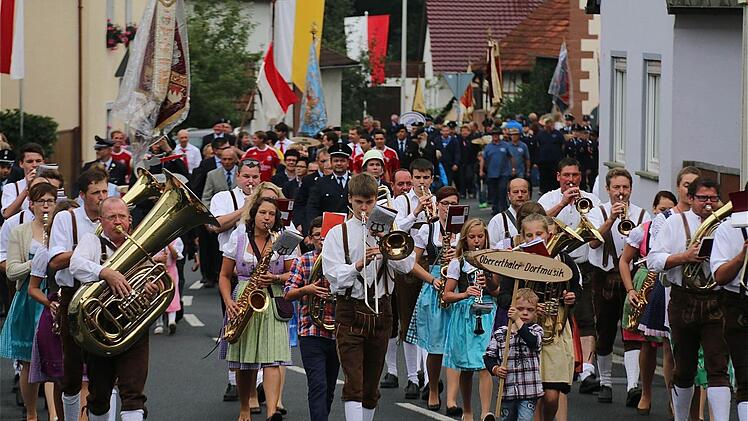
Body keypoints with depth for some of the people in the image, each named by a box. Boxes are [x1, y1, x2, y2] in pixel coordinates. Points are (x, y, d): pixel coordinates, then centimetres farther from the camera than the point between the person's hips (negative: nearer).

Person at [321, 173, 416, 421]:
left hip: (380, 310, 3)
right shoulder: (338, 234, 3)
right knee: (354, 383, -14)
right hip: (350, 310, -3)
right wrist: (358, 264, -24)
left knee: (371, 384, 10)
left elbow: (406, 266, -1)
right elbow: (333, 275, -8)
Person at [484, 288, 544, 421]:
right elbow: (488, 356, 7)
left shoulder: (536, 330, 1)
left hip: (529, 391, -2)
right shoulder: (500, 334, 4)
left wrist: (518, 320, -22)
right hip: (507, 390, 2)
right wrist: (495, 369, -12)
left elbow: (533, 341, -22)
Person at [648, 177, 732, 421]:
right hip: (684, 302, 0)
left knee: (718, 367, -10)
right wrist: (684, 257, -13)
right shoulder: (675, 224, 7)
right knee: (684, 368, 10)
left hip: (717, 303, 0)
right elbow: (653, 261, 0)